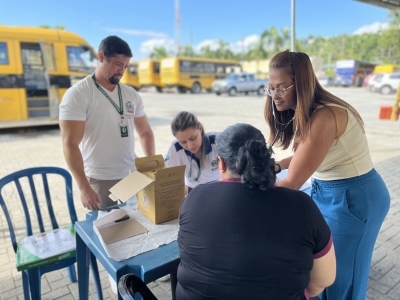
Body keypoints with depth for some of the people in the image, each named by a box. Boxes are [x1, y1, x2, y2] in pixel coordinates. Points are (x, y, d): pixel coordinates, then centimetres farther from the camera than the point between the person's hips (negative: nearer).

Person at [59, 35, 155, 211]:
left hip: (133, 176, 5)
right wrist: (83, 187, -18)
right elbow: (70, 144, -13)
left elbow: (145, 132, 14)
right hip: (100, 181, -4)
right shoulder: (77, 94, -8)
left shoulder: (132, 95, 7)